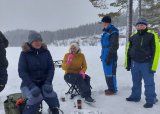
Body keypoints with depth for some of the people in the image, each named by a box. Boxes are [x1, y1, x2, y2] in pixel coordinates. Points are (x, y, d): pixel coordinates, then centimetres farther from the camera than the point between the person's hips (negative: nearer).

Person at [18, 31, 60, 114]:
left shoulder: (46, 52, 0)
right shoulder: (24, 53, -8)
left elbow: (51, 68, -1)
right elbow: (22, 72, -12)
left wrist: (48, 83, -16)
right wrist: (32, 86, -24)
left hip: (43, 82, 2)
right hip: (29, 83, -2)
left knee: (51, 96, -25)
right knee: (36, 97, -30)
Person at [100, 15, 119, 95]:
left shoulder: (113, 31, -13)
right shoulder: (106, 31, 16)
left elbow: (114, 46, -18)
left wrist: (109, 57, -19)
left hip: (110, 56, -10)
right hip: (105, 55, 10)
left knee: (110, 73, -4)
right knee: (107, 73, 14)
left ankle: (113, 89, 8)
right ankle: (110, 88, 25)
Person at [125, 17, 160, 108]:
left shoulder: (152, 36, -9)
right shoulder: (133, 37, 7)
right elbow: (129, 51, 14)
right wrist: (128, 64, 13)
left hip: (146, 64, -5)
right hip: (135, 63, 5)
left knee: (149, 83, 2)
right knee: (136, 82, 17)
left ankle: (150, 100, 14)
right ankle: (135, 96, 32)